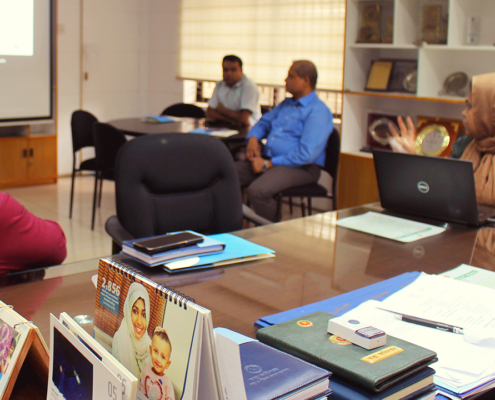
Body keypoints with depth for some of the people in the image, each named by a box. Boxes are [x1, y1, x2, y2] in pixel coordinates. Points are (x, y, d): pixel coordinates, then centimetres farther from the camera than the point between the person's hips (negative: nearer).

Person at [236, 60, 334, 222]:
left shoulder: (318, 112, -9)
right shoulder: (286, 104, 21)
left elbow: (307, 155, -19)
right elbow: (264, 123, 32)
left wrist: (268, 164, -18)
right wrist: (253, 138, 7)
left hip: (299, 168, -8)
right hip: (267, 160, 8)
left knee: (257, 191, -34)